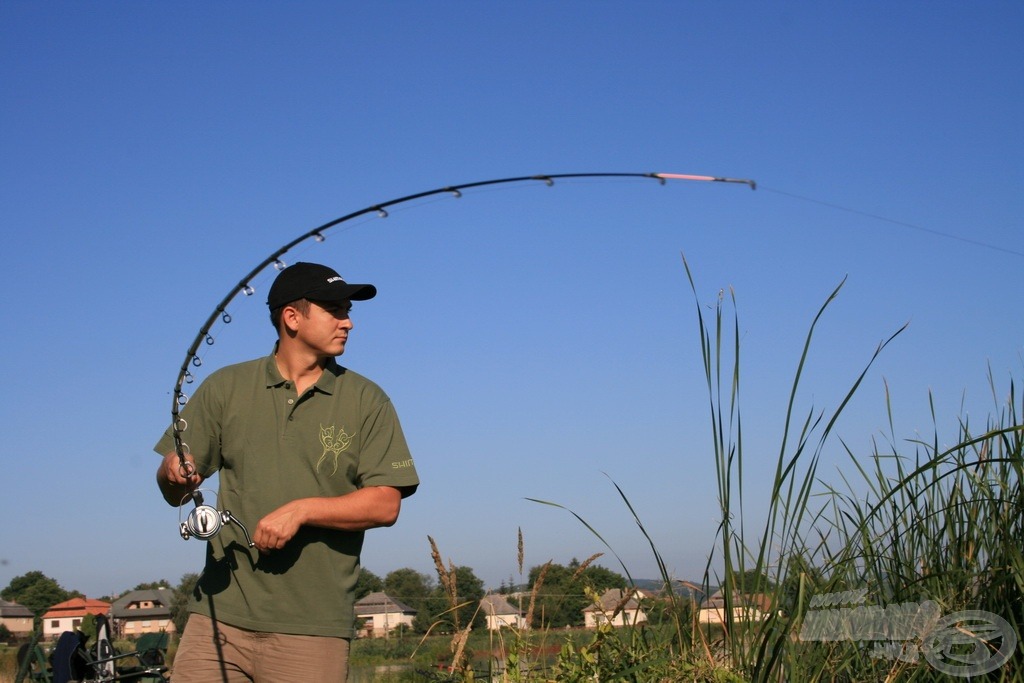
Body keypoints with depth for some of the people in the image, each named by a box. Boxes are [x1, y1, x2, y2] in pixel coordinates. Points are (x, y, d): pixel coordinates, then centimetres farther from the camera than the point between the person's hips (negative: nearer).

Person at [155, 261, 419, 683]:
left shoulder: (366, 402, 6)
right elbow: (174, 493, 10)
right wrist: (174, 474, -13)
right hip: (221, 613, 1)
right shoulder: (225, 388, 10)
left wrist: (302, 510, -15)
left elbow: (385, 505, -3)